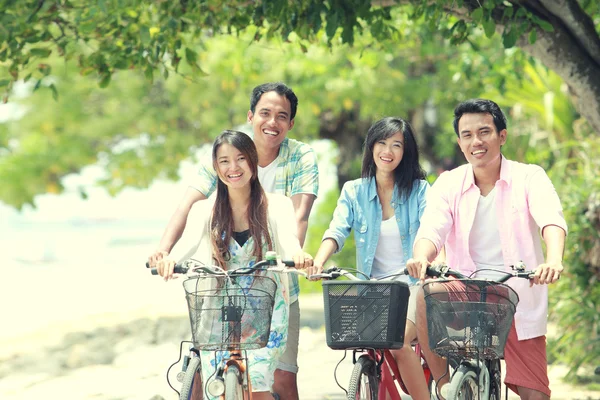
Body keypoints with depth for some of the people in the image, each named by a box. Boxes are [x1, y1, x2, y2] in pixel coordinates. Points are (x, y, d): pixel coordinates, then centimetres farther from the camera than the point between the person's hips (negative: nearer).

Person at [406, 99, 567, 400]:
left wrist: (554, 259, -41)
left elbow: (551, 219, -18)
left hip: (520, 301, -1)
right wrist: (421, 258, -34)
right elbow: (432, 228, -10)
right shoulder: (448, 184, 7)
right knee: (425, 296, -31)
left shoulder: (529, 177, 1)